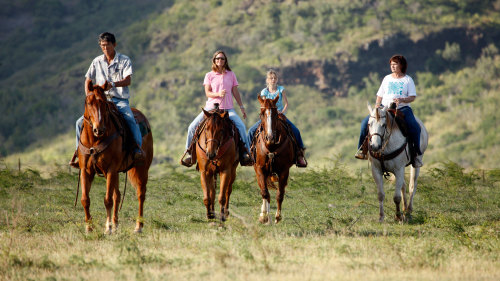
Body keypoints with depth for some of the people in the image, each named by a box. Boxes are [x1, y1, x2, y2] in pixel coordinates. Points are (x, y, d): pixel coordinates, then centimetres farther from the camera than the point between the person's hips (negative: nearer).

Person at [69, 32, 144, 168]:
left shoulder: (124, 60, 1)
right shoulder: (97, 62, 10)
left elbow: (127, 80, -11)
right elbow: (88, 80, 15)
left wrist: (113, 84, -31)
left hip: (120, 100, -3)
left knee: (130, 120, -33)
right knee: (81, 122, -12)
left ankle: (138, 149, -33)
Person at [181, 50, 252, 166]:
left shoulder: (231, 75, 9)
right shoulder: (209, 75, 5)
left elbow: (235, 92, 12)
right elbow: (207, 93, -2)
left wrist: (242, 107, 8)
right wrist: (218, 94, -21)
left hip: (228, 108, 0)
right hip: (211, 107, 0)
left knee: (241, 126, -24)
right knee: (192, 127, -13)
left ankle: (245, 151, -13)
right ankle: (189, 151, 4)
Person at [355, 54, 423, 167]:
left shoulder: (408, 80, 7)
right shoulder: (387, 79, 17)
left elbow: (412, 97, -2)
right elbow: (380, 96, 19)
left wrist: (401, 100, -21)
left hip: (402, 108, -3)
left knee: (414, 127, -29)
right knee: (366, 122, -17)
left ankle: (417, 154, -17)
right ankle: (362, 149, -6)